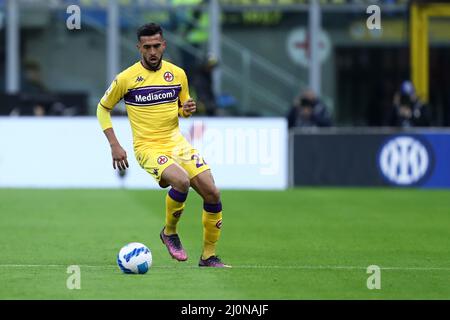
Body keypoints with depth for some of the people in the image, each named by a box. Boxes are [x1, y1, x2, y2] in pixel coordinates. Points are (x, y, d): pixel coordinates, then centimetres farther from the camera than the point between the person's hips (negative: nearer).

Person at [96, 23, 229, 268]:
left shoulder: (177, 74, 6)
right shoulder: (126, 78, -6)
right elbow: (103, 108, 6)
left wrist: (187, 109, -6)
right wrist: (114, 146, -4)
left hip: (176, 142, 5)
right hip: (148, 147, -5)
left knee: (212, 193, -7)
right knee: (181, 181, -32)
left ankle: (208, 256, 8)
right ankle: (169, 232, -4)